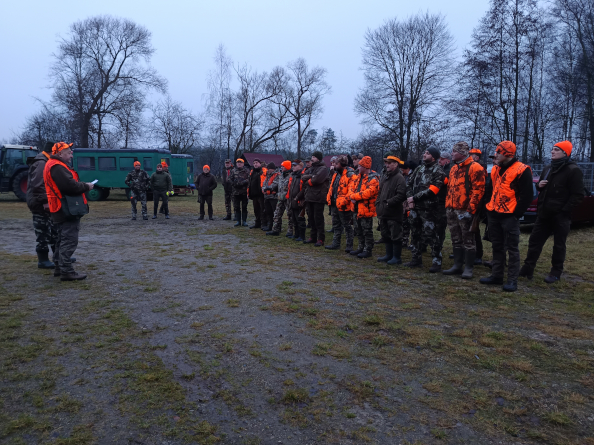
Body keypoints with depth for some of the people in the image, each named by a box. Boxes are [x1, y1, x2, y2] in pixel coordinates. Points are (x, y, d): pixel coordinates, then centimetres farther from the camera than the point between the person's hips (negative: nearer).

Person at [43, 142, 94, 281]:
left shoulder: (55, 166, 20)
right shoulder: (57, 167, -16)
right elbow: (70, 186, -25)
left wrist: (82, 186, 3)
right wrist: (86, 186, -11)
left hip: (63, 210, 11)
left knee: (62, 240, 18)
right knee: (69, 241, -9)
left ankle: (60, 267, 27)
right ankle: (66, 271, -8)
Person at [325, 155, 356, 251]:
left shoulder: (350, 175, -16)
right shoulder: (336, 174, 13)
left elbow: (351, 191, -22)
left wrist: (344, 201, -25)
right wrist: (329, 198, 12)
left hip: (343, 206, -9)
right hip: (335, 204, 9)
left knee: (347, 226, 2)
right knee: (336, 225, 17)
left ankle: (349, 246, 11)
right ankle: (336, 244, 28)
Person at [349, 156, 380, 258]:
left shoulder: (373, 179, -16)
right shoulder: (359, 177, 12)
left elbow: (368, 193, -25)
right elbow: (352, 187, 15)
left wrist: (354, 196, -16)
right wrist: (352, 197, -6)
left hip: (366, 209, -9)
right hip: (358, 208, 9)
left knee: (367, 230, -1)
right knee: (360, 230, 18)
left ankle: (368, 250, 8)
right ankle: (361, 248, 29)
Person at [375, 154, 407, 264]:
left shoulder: (399, 178, -11)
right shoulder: (385, 177, 17)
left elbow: (401, 195, -21)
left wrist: (388, 202, -21)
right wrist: (378, 203, 12)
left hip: (394, 213, -9)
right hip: (384, 212, 9)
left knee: (395, 236, -1)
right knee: (386, 235, 16)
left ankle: (397, 257, 8)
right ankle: (389, 255, 28)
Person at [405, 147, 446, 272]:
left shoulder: (438, 171, -7)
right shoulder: (419, 169, 15)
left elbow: (432, 190, -16)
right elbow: (409, 184, 14)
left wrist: (414, 198, -13)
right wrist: (410, 199, -2)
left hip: (428, 209, -7)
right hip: (415, 207, 8)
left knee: (431, 235, -7)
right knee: (415, 233, 14)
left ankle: (437, 262, 0)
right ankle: (416, 259, 25)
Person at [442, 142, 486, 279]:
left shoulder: (475, 168, -9)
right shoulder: (454, 169, 18)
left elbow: (478, 191, -15)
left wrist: (469, 210, -18)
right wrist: (448, 206, 14)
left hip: (465, 211, -8)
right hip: (452, 211, 8)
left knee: (468, 240, -1)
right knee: (456, 240, 13)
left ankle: (468, 268, 6)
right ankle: (457, 266, 21)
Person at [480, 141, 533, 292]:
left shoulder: (522, 170, -11)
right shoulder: (495, 169, 11)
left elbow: (526, 196, -11)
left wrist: (516, 214, -13)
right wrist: (489, 206, 13)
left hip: (509, 216, -7)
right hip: (494, 214, 7)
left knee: (512, 248, -1)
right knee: (497, 247, 13)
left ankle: (512, 280, 5)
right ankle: (496, 276, 22)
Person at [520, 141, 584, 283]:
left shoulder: (573, 170, -9)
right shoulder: (548, 168, 14)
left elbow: (578, 195, -13)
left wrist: (564, 210, -18)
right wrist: (539, 185, 2)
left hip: (561, 216, -7)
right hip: (544, 213, 7)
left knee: (559, 245, 5)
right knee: (535, 240, 7)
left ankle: (556, 273, 17)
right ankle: (527, 269, 14)